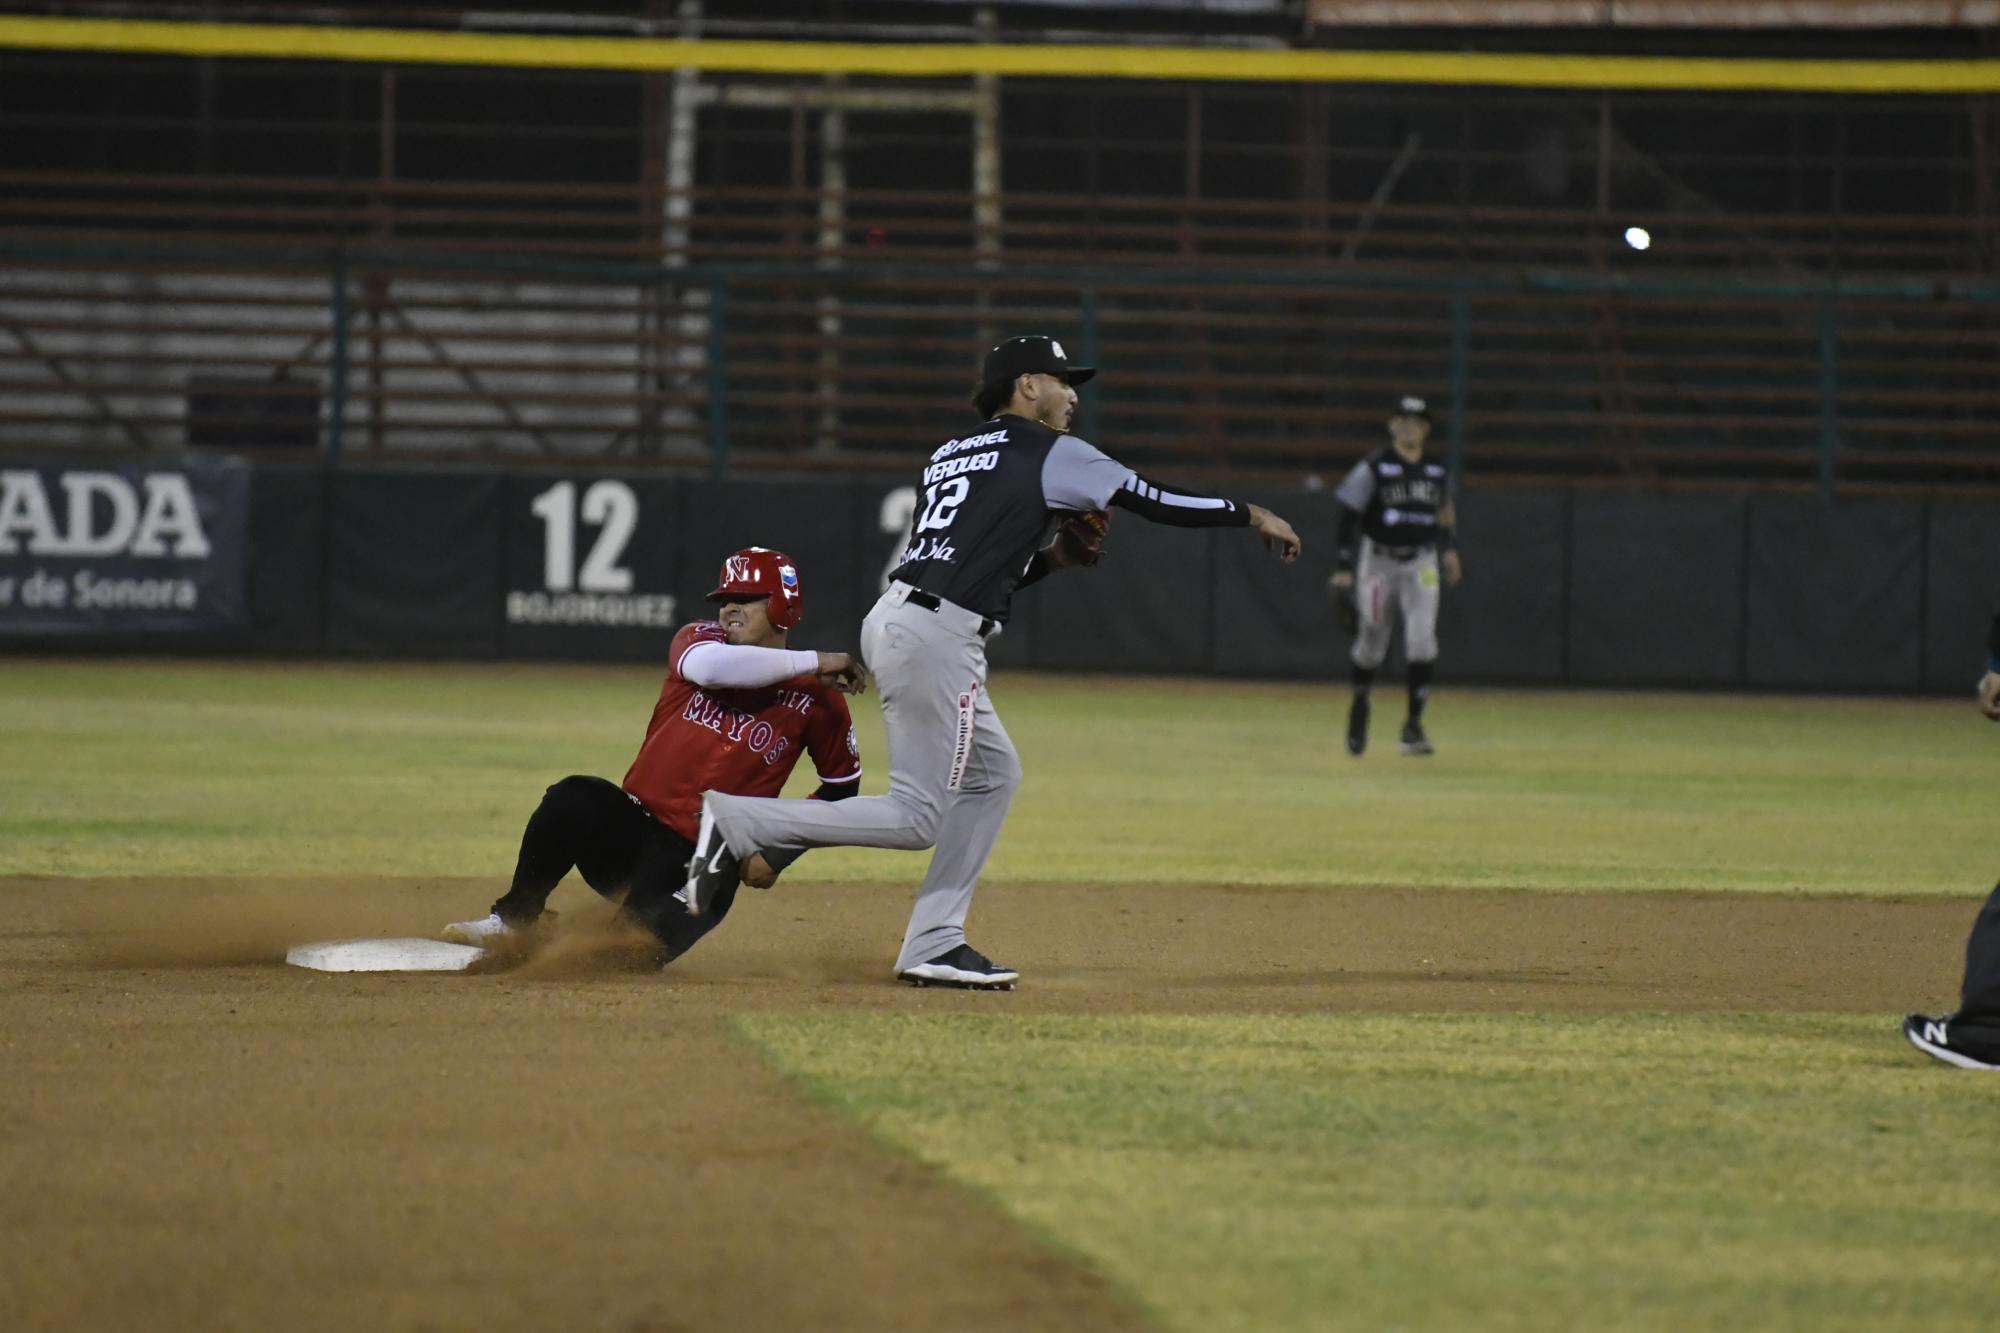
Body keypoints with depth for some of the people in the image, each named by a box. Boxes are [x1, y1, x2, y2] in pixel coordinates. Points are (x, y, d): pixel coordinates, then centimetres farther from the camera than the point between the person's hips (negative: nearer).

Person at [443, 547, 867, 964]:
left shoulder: (816, 698, 1)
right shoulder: (698, 639, 2)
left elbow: (841, 786, 11)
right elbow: (708, 665, -24)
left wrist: (777, 855, 1)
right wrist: (812, 662, -24)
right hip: (631, 825, 2)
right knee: (573, 800, -33)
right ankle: (512, 920, -16)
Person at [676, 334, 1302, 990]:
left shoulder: (949, 454, 22)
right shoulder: (1051, 453, -1)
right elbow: (1157, 501, 2)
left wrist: (1049, 557, 18)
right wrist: (1251, 515, 12)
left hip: (890, 618, 9)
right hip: (935, 640, -9)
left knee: (993, 774, 19)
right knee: (917, 819, -6)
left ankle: (934, 943, 14)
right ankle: (739, 822, -15)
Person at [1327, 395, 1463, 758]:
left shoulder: (1438, 472, 7)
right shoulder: (1373, 468, -7)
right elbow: (1349, 517, -9)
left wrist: (1449, 550, 12)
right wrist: (1343, 569, -15)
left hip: (1421, 564, 2)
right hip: (1378, 561, -2)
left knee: (1422, 639, -14)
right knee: (1371, 641, 5)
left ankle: (1413, 724, -11)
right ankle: (1360, 705, 32)